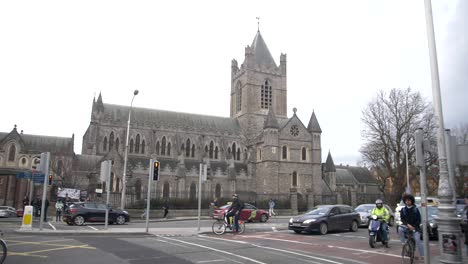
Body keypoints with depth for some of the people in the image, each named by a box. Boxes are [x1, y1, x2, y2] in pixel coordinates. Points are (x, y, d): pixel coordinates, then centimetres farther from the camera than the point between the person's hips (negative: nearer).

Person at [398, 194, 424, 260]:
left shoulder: (415, 210, 1)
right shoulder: (403, 210, 4)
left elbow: (419, 220, 0)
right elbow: (402, 219, -4)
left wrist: (414, 227, -14)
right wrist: (408, 225, -21)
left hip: (415, 227, -1)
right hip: (406, 226, 1)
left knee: (417, 240, -16)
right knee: (400, 230, -29)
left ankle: (422, 255, -6)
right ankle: (403, 243, -12)